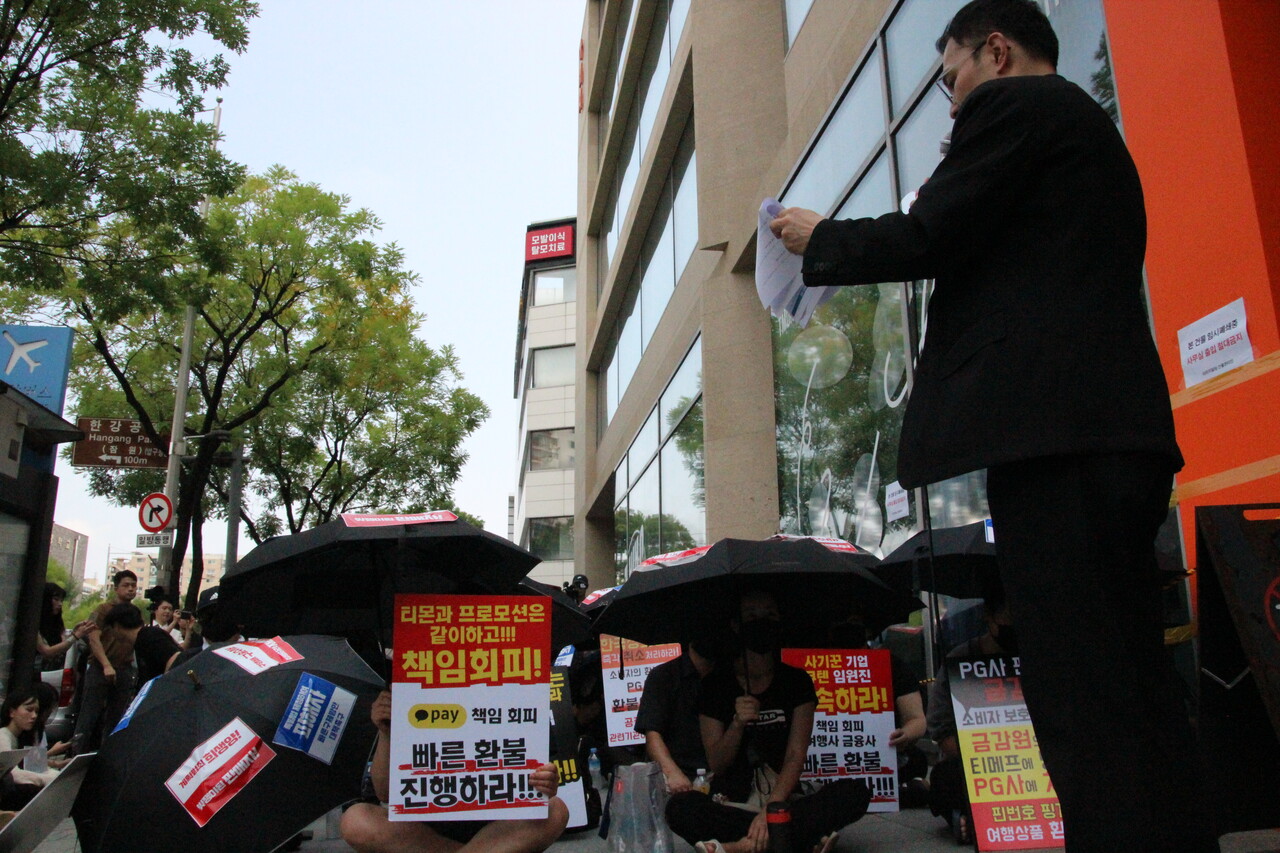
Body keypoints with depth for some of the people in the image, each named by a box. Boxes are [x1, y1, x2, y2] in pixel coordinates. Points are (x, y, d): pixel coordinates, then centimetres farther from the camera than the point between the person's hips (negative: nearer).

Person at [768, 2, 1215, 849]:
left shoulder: (1012, 103, 2)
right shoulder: (1089, 128, 30)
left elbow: (925, 238, -7)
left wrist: (818, 237, 10)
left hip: (1051, 429, -10)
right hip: (1117, 426, 10)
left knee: (1087, 698, -11)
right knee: (1132, 691, 10)